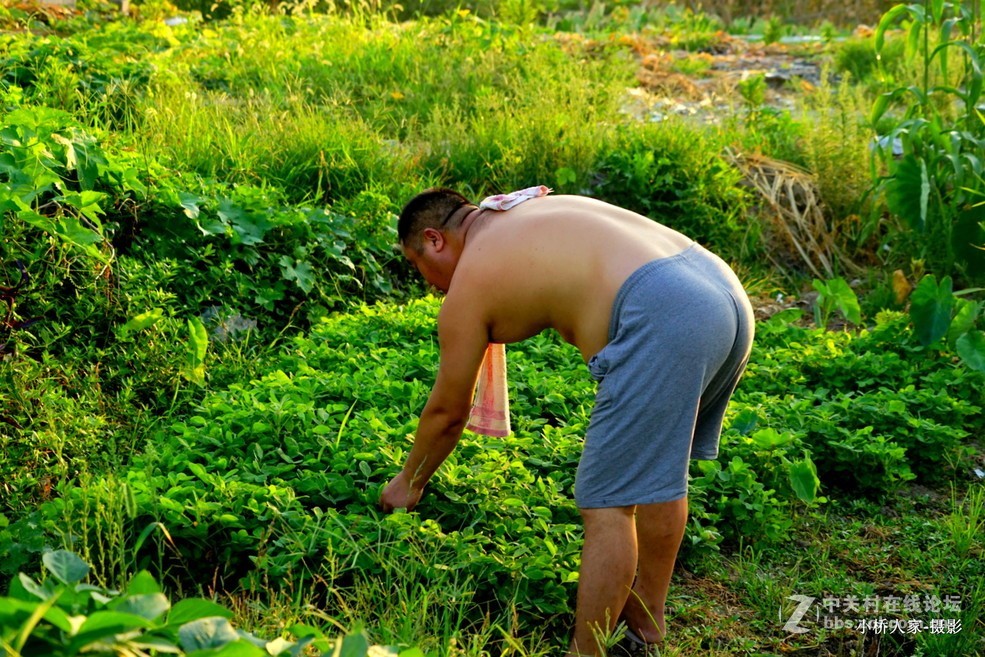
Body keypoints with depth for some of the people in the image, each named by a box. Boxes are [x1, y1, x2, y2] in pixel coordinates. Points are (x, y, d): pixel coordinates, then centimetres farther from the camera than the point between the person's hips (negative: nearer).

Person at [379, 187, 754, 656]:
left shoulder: (467, 286, 8)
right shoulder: (541, 209, 28)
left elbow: (447, 413, 17)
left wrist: (408, 483, 33)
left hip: (664, 320, -9)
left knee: (606, 504, 0)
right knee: (659, 465, 25)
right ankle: (647, 615, 39)